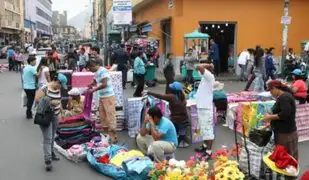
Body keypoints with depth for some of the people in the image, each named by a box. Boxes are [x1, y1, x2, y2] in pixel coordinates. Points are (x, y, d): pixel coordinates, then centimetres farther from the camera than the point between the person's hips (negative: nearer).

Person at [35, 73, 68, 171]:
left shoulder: (58, 89, 7)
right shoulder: (44, 88, -17)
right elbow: (37, 99, -20)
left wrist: (61, 112, 14)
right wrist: (50, 102, -22)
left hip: (55, 116, 8)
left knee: (52, 137, 18)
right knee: (47, 138, -11)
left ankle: (51, 153, 34)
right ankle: (47, 160, -10)